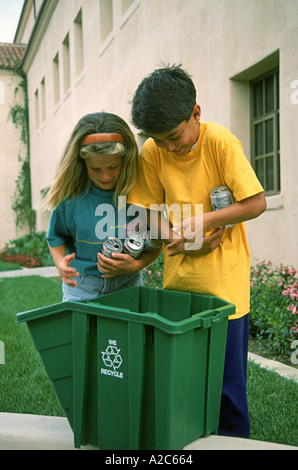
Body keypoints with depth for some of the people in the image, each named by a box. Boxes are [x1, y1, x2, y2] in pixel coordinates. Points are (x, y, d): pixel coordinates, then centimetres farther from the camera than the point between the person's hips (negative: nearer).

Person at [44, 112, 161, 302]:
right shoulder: (70, 195, -11)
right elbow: (56, 237, 5)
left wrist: (136, 265, -19)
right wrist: (60, 262, -14)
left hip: (127, 285, 0)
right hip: (81, 286, 0)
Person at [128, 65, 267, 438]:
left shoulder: (220, 141, -12)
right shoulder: (152, 152, -1)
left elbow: (256, 202, -12)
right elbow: (146, 211, 5)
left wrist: (196, 221, -18)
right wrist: (179, 236, -13)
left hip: (223, 283, -3)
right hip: (178, 280, 4)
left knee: (226, 381, 6)